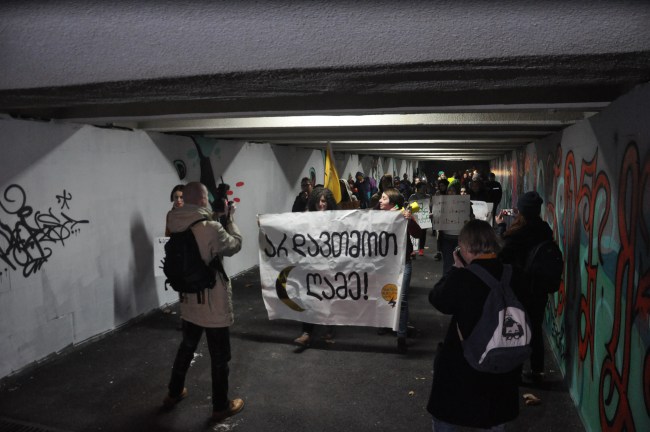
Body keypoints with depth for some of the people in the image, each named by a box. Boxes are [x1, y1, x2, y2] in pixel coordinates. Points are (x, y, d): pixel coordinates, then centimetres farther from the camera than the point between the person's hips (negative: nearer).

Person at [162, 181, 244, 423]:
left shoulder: (176, 227, -3)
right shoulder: (211, 228, -26)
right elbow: (234, 246, -10)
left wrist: (216, 219, 6)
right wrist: (229, 219, 1)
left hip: (188, 301, 7)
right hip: (213, 304, -7)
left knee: (186, 348, 26)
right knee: (219, 357, 9)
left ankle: (174, 394, 42)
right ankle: (221, 407, 23)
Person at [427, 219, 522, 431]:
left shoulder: (462, 278, -23)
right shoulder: (511, 274, -9)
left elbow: (437, 299, -9)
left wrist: (456, 269, -2)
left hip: (464, 359, -4)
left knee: (445, 414, 20)